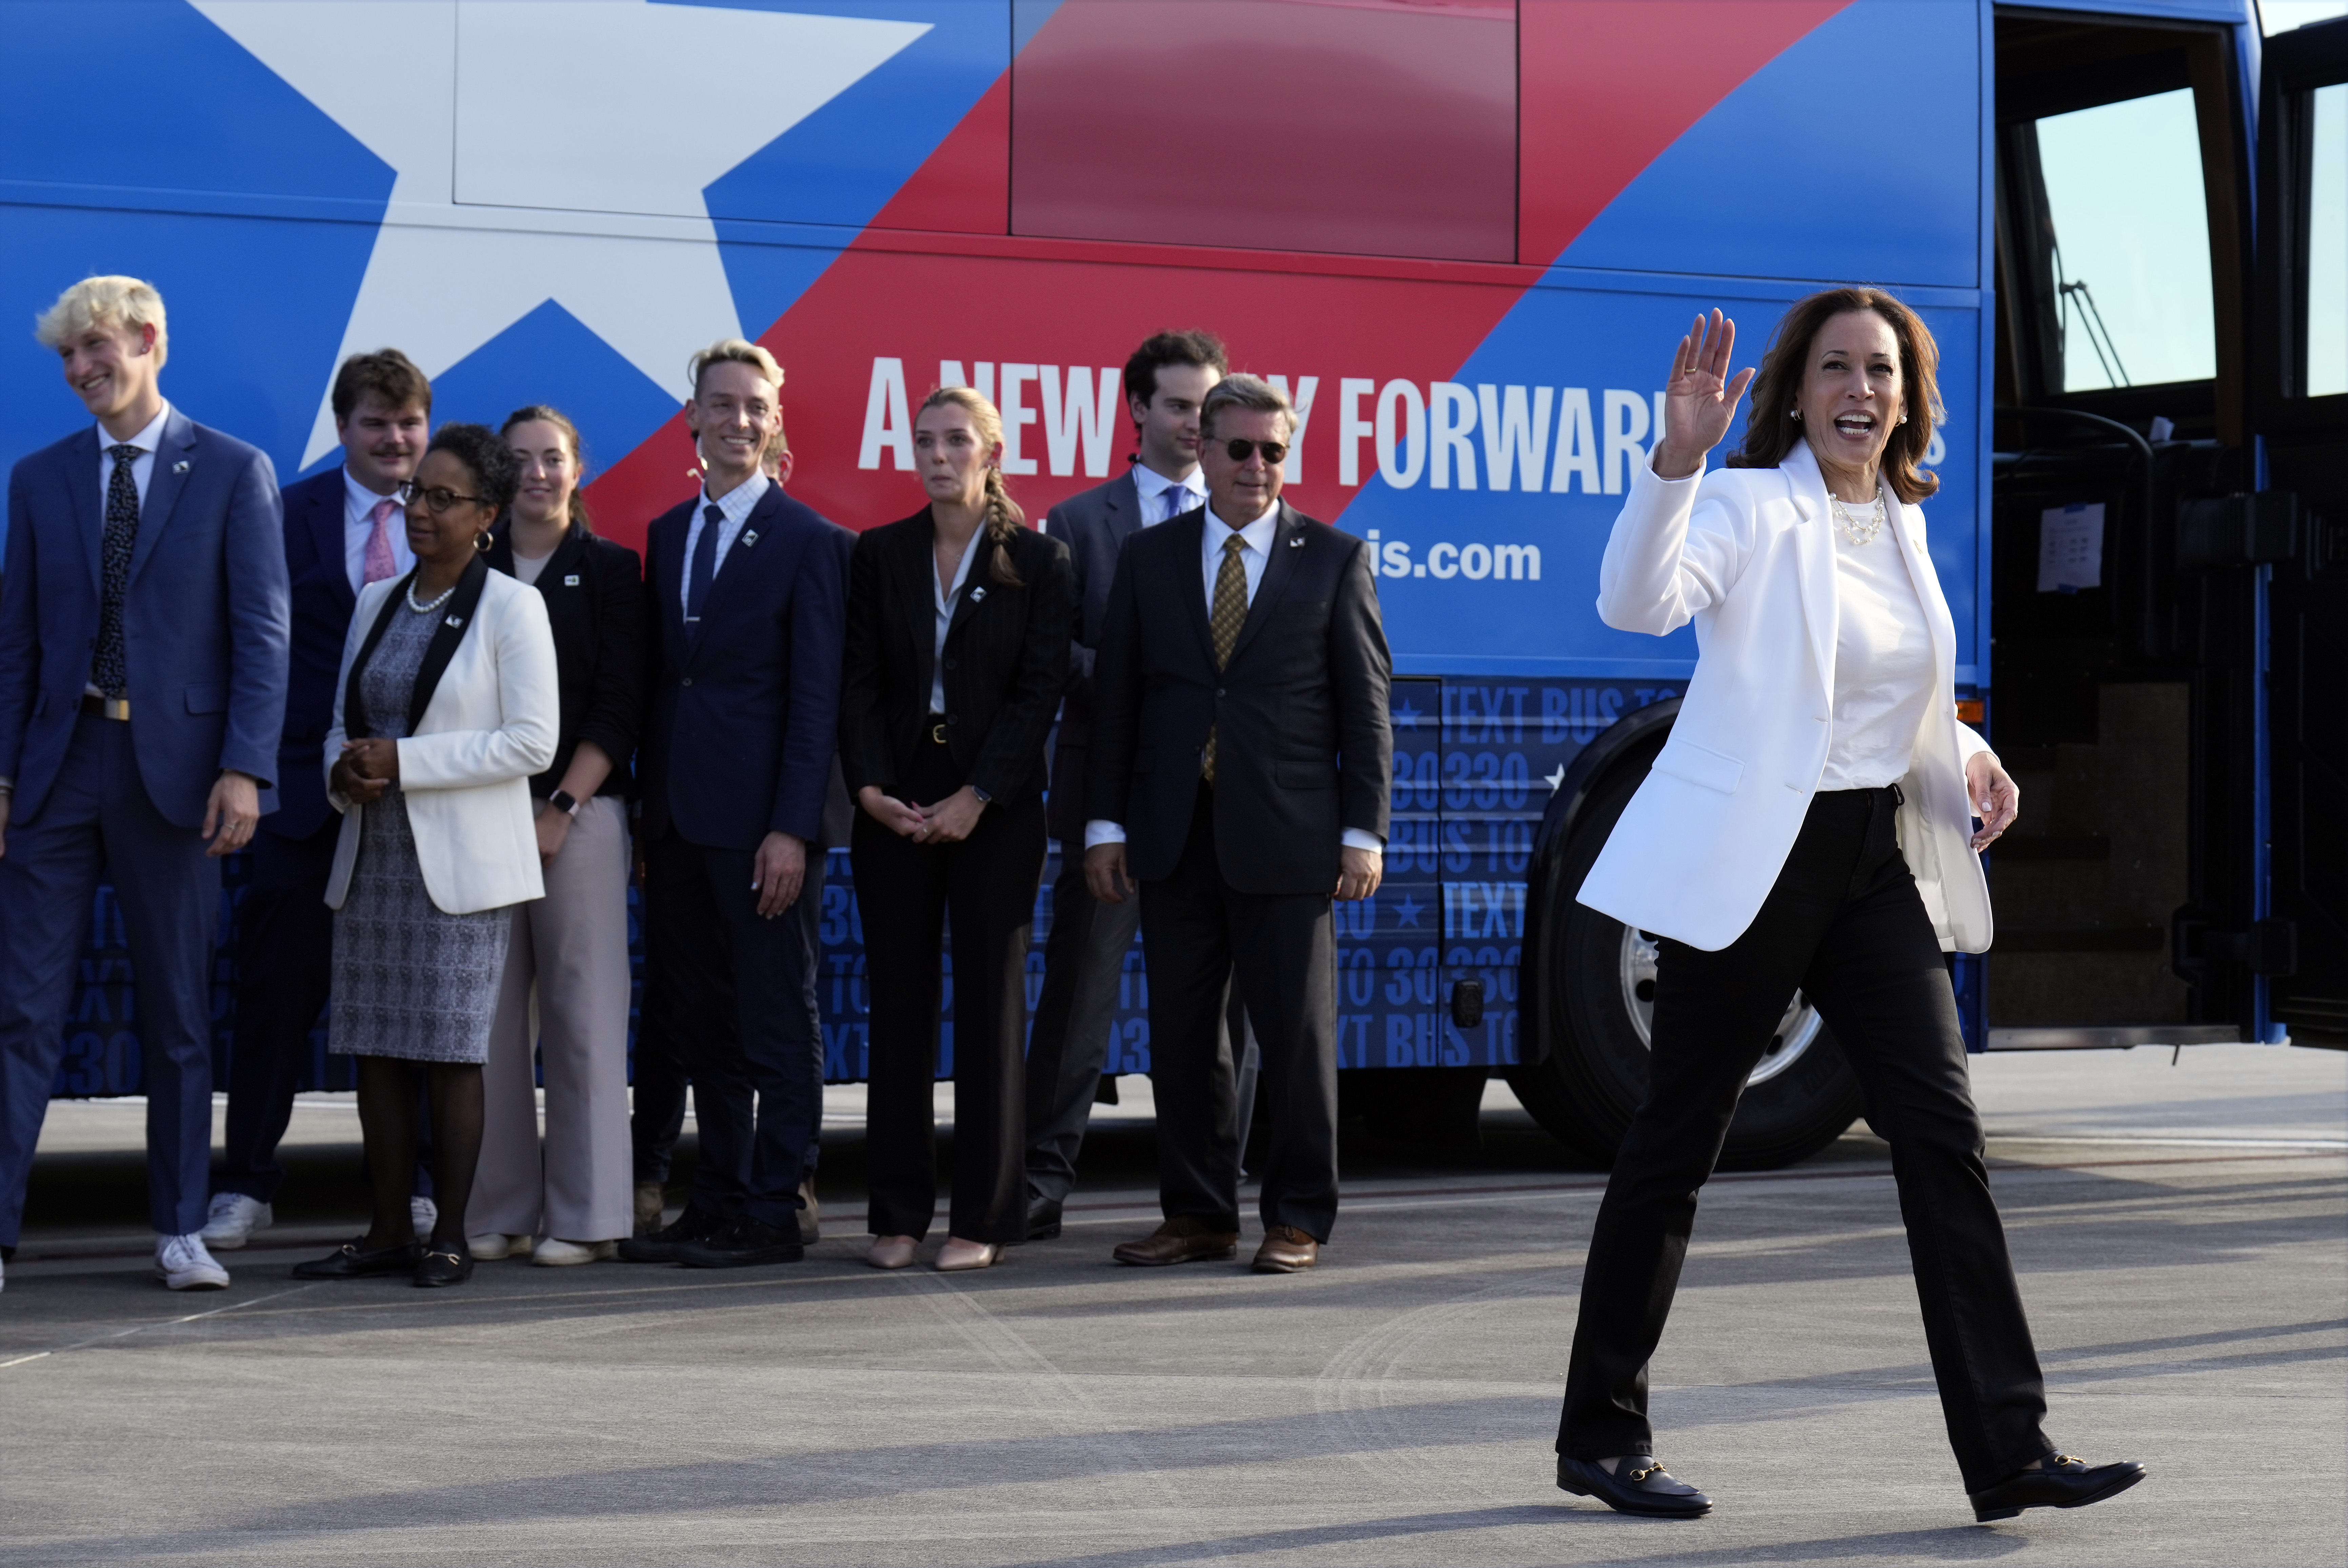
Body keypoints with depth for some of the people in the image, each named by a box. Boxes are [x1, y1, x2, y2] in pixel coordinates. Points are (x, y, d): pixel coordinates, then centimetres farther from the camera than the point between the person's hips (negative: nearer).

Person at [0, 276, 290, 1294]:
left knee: (179, 1017, 7)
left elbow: (262, 631, -3)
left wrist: (244, 769, -12)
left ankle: (180, 1232, 16)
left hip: (174, 771, -2)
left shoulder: (235, 473, 1)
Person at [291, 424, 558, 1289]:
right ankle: (387, 1232, 13)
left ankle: (450, 1235, 4)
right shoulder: (377, 602, 15)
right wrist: (345, 772, -3)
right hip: (371, 856, 6)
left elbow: (532, 740, -11)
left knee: (450, 1052, -4)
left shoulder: (510, 607, -4)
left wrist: (403, 760, -14)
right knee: (374, 1047, 5)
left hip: (460, 861, -6)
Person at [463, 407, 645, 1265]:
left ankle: (584, 1215, 1)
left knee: (582, 1009, -3)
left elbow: (618, 707, 0)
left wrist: (561, 808, -10)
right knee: (491, 1012, 0)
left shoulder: (609, 569, 5)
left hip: (579, 812, -2)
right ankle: (499, 1210, 6)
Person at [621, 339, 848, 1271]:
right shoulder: (666, 535, 15)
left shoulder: (807, 541, -4)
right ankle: (717, 1202, 19)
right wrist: (645, 813, 9)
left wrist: (791, 828, -15)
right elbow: (658, 678, 15)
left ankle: (772, 1213, 4)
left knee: (776, 1025, 0)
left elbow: (816, 696, -9)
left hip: (760, 821, -6)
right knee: (702, 1024, 11)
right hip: (677, 819, 7)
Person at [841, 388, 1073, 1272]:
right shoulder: (880, 556, 9)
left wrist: (977, 798, -13)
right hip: (895, 807, 3)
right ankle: (900, 1215, 9)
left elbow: (1039, 691, -5)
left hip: (994, 809, -2)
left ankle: (985, 1218, 5)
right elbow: (860, 682, 5)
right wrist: (869, 786, -10)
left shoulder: (1038, 561, 1)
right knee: (898, 1005, 3)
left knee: (991, 1001, 0)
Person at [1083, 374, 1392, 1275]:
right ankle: (1198, 1214, 16)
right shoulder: (1148, 559, 10)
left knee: (1297, 1032, 1)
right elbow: (1115, 698, 10)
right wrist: (1105, 823, 3)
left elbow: (1366, 707, 2)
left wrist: (1364, 832, -4)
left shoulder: (1335, 559, 4)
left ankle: (1299, 1220, 11)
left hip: (1287, 839, -3)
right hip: (1175, 837, 3)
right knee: (1181, 1032, 6)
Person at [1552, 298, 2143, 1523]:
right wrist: (1678, 455, -41)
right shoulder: (1747, 507, -8)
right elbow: (1638, 600, -28)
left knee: (1943, 1132, -2)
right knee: (1675, 1144, 3)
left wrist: (1971, 758, 7)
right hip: (1750, 866, -6)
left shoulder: (1904, 524, 13)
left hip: (1878, 863, 6)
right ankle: (1601, 1435, 16)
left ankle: (2007, 1448, 0)